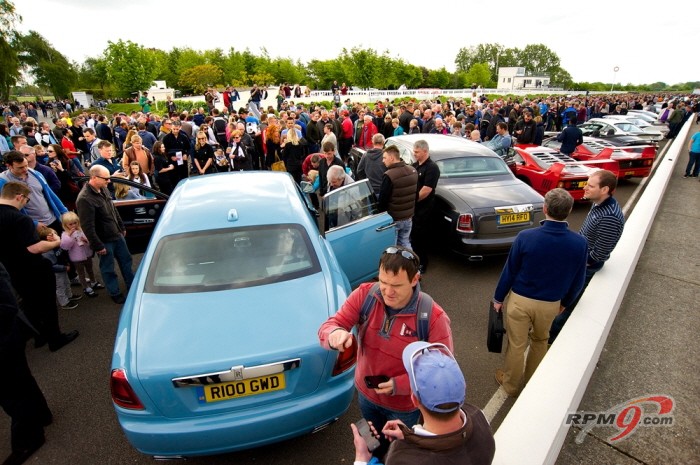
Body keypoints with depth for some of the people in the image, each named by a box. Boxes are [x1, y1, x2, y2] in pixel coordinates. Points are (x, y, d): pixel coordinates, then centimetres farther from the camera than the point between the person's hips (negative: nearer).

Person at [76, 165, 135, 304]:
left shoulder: (103, 190, 1)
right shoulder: (85, 199, -25)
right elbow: (88, 227, -24)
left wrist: (122, 227, 20)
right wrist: (98, 246, -20)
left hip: (117, 235, 8)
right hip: (104, 241, -8)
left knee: (126, 261, 19)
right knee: (108, 269, 10)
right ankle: (115, 294, 25)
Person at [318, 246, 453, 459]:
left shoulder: (434, 317, -30)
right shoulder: (364, 295, -23)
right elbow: (329, 326, -21)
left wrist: (399, 385, -33)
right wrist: (335, 334, -46)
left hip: (404, 405, -3)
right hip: (366, 393, 4)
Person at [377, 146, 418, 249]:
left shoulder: (389, 175, -24)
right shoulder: (413, 171, -1)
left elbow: (383, 199, -19)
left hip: (393, 219, -7)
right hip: (408, 217, 7)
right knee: (405, 243, 22)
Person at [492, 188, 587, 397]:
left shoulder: (525, 237, -23)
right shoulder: (579, 243, -14)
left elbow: (509, 271, -12)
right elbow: (578, 281, -1)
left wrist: (498, 298, 3)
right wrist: (565, 303, 17)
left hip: (520, 300, -2)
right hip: (551, 304, 3)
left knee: (516, 345, 16)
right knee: (540, 341, 28)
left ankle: (511, 384, 36)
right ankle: (533, 380, 47)